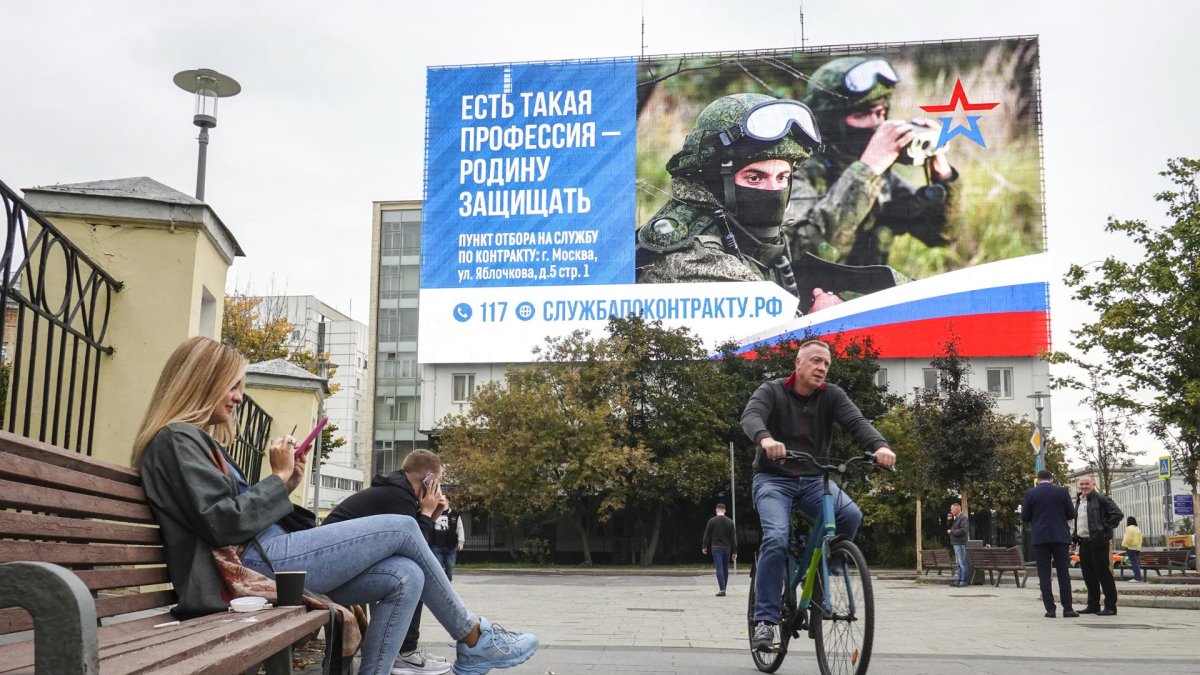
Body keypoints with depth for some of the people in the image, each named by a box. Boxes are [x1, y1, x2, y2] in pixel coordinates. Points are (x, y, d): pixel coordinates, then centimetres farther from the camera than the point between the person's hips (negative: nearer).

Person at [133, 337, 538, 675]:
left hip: (262, 562, 10)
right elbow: (225, 523, -18)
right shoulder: (176, 439, -7)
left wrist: (285, 484, 9)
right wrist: (278, 477, -8)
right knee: (402, 529, -6)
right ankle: (474, 640, 7)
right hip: (256, 564, -10)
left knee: (405, 579, -5)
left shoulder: (197, 439, 24)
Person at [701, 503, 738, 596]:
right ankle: (723, 589, 20)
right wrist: (734, 552, 6)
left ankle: (722, 589, -18)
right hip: (727, 548, 3)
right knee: (725, 569, 13)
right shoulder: (730, 522, 3)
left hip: (716, 548, -3)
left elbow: (707, 535, -1)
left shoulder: (712, 521, -4)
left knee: (719, 568, -7)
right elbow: (734, 538, 3)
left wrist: (704, 547, 11)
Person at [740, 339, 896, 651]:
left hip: (814, 479, 3)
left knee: (851, 514, -26)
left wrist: (880, 446, -37)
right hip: (773, 480, -3)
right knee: (776, 539, -26)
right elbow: (751, 416, -25)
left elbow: (856, 421, -15)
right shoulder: (771, 391, -5)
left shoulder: (832, 395, 2)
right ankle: (765, 620, -16)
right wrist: (766, 439, -49)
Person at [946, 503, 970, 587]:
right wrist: (950, 520, 7)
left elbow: (963, 530, -21)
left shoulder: (963, 518, -11)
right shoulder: (956, 518, 17)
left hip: (960, 543, -10)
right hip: (955, 543, 10)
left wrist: (951, 532, -14)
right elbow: (952, 527, 23)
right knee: (958, 563, 12)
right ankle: (959, 579, 16)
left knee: (962, 563, -9)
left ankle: (964, 580, -8)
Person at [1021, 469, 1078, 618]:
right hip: (1060, 536, 1)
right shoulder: (1062, 492, 0)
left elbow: (1024, 517, 2)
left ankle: (1050, 609, -2)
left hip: (1040, 538, -1)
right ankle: (1067, 609, 4)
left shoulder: (1030, 493, -1)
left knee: (1044, 574, 2)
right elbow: (1071, 514, 3)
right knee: (1063, 573, 6)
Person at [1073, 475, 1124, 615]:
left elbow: (1118, 514, -13)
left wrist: (1105, 528, -14)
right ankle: (1093, 605, 18)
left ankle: (1110, 606, -1)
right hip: (1083, 542, 8)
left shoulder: (1100, 499, -8)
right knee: (1088, 575, 11)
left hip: (1098, 542, -8)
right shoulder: (1079, 501, 16)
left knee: (1103, 573, -5)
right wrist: (1075, 535, 14)